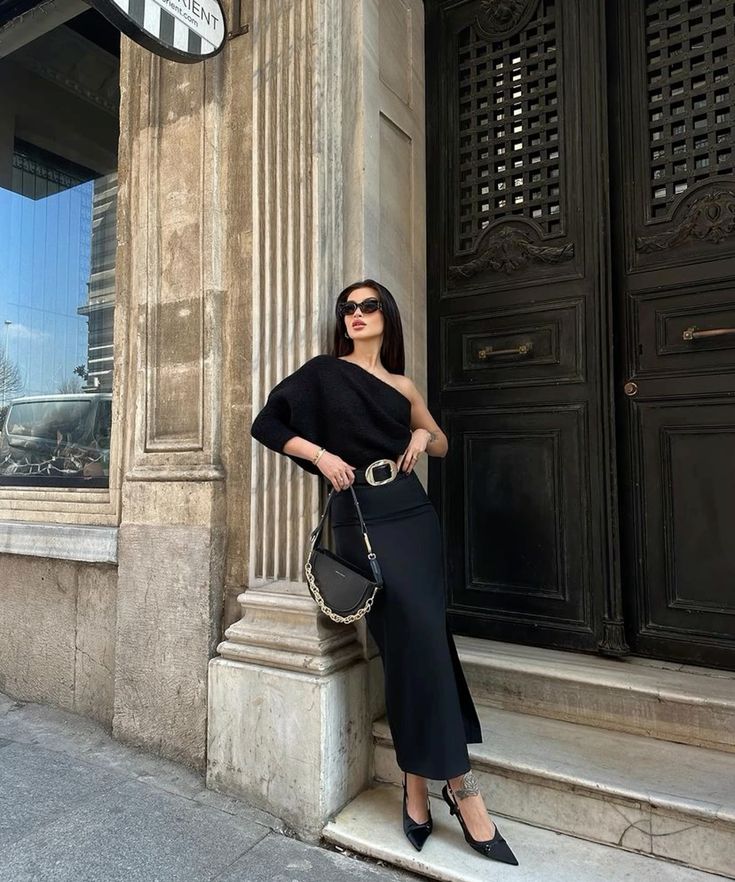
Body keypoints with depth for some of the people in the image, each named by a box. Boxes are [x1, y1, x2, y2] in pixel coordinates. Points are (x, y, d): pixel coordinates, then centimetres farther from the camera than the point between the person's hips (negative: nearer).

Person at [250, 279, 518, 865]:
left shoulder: (403, 386, 16)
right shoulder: (324, 371, 5)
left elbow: (442, 444, 25)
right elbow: (267, 424, 2)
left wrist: (424, 435, 3)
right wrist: (320, 454, -11)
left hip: (412, 513, 4)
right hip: (362, 519, -4)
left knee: (422, 638, 2)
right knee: (415, 639, -8)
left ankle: (419, 781, 17)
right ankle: (461, 786, 5)